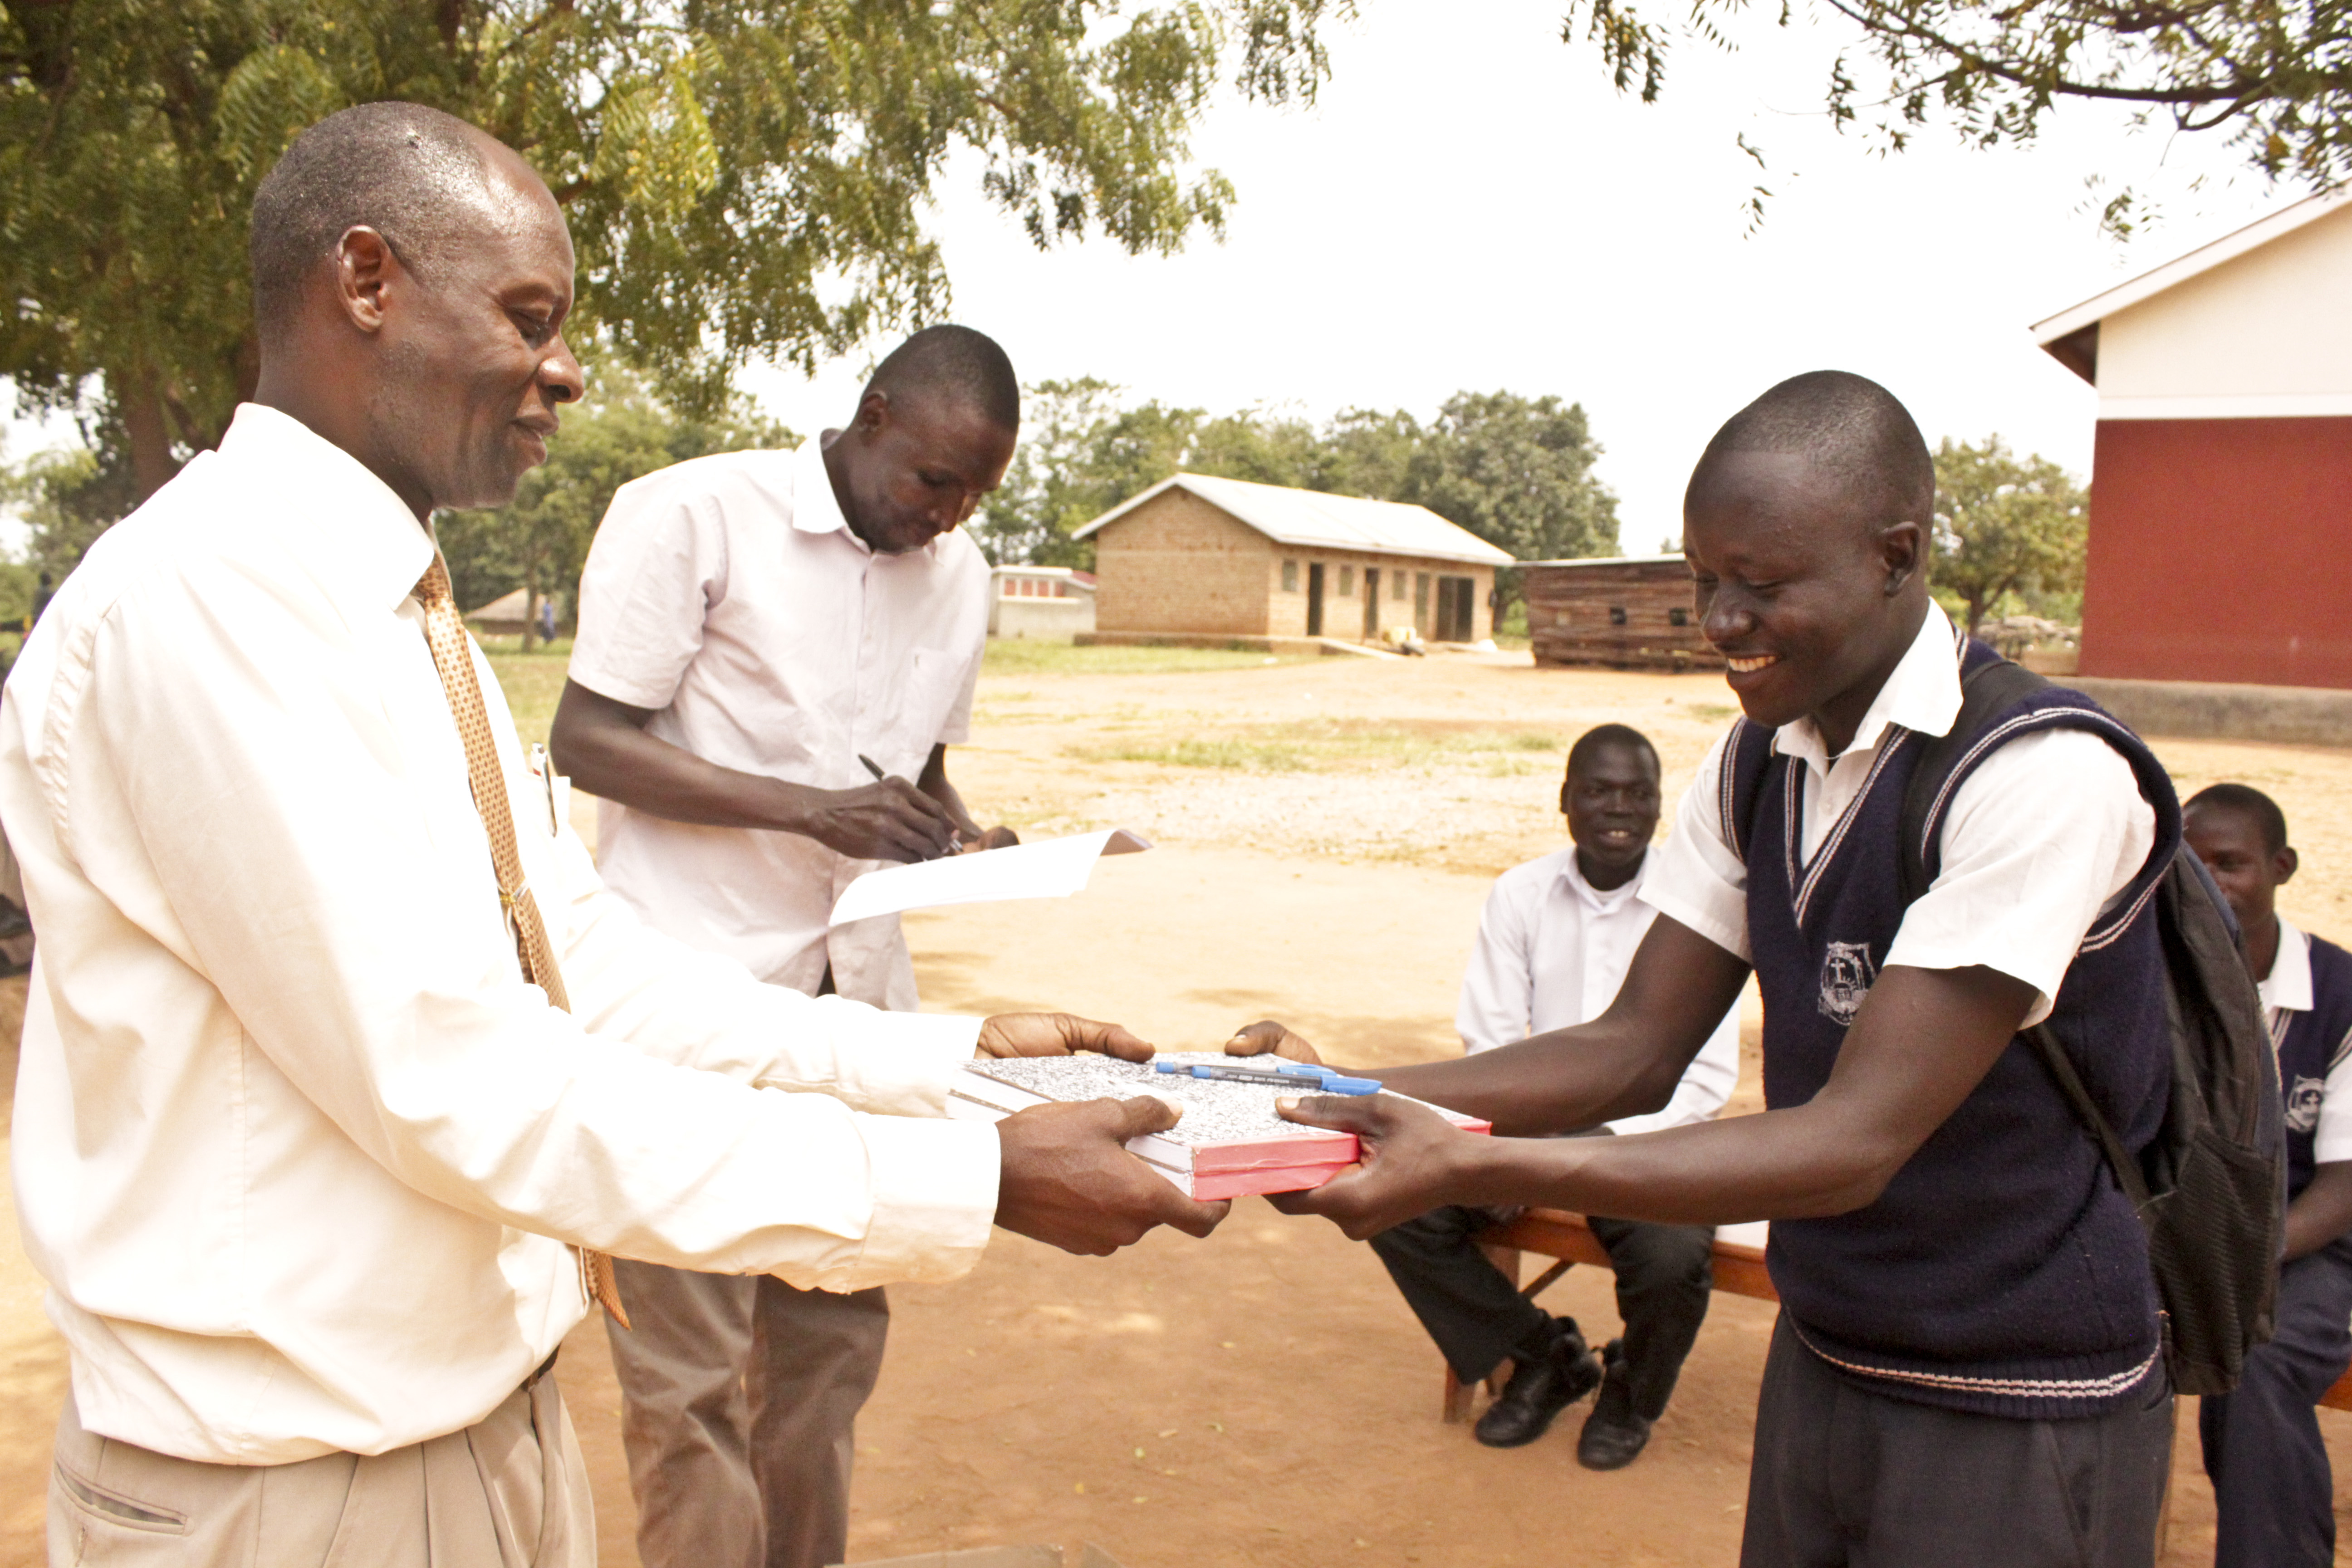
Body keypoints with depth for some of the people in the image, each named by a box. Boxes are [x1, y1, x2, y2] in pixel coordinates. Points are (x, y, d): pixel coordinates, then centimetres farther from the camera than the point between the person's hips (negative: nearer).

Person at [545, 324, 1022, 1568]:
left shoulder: (960, 576, 12)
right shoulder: (694, 515, -8)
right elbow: (587, 737, -10)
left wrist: (963, 838, 0)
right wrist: (816, 810, -19)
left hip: (854, 998, 6)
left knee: (833, 1330, 10)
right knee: (688, 1358, 1)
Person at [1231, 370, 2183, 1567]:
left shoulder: (2044, 775, -22)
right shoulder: (1755, 765, 1)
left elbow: (1857, 1142, -27)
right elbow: (1635, 1049, -1)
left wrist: (1475, 1169, -35)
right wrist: (1354, 1097, -14)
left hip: (2017, 1422, -5)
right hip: (1820, 1365, 6)